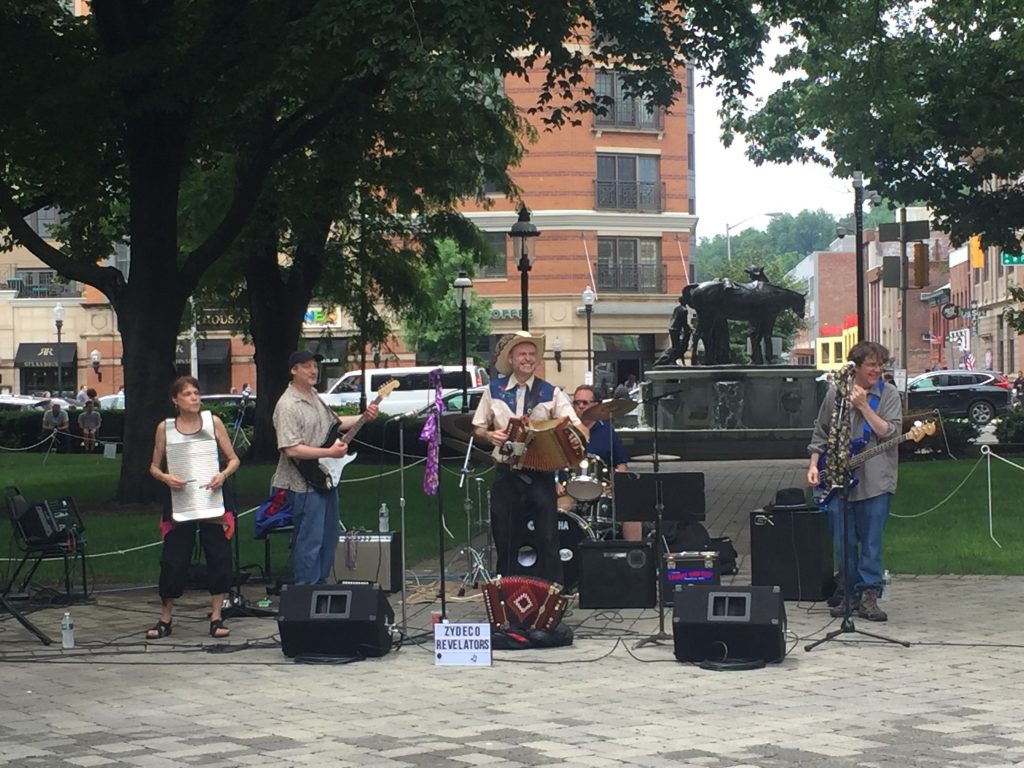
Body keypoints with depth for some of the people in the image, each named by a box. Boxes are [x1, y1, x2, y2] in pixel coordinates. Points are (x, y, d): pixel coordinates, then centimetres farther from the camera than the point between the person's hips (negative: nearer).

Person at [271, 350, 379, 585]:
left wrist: (364, 417, 13)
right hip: (304, 484, -10)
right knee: (310, 543, -6)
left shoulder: (314, 396, 12)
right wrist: (329, 453, -24)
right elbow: (291, 449, -25)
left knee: (329, 538, 16)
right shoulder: (288, 405, -18)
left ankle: (321, 586, 27)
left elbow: (334, 422, 27)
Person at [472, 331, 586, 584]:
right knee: (504, 541, 7)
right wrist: (490, 435, -9)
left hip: (540, 475, -1)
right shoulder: (494, 390, 5)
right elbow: (477, 428, 13)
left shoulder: (551, 393, 1)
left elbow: (577, 427, -5)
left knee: (548, 540, -4)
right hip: (506, 475, 1)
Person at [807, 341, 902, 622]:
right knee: (843, 543, 4)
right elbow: (821, 432, 16)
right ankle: (848, 592, 17)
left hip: (875, 481, -2)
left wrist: (863, 406, -13)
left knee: (871, 542, -2)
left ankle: (868, 595, 6)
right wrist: (814, 464, 6)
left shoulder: (889, 395, 2)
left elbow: (890, 432, -10)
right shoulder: (835, 393, 8)